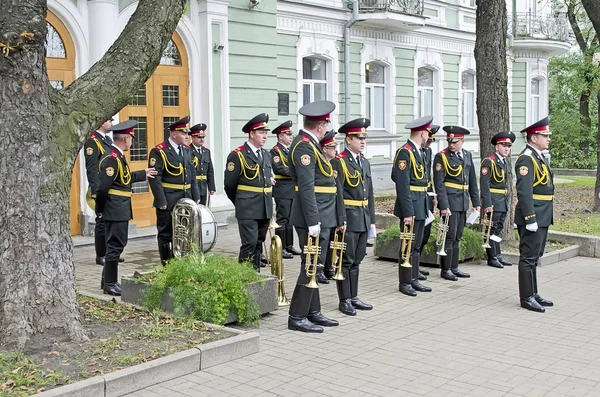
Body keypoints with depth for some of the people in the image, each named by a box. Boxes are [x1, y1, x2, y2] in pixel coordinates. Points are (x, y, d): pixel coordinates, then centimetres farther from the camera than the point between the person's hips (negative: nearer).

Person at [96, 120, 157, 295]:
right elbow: (103, 187, -22)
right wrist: (100, 209, -12)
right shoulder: (111, 158, -19)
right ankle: (110, 284, 7)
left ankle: (107, 280, 27)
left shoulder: (118, 156, 12)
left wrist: (144, 173, 33)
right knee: (115, 246, -3)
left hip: (121, 209, 11)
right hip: (115, 209, -11)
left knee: (118, 244, 17)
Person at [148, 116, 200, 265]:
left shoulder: (187, 150, 11)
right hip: (168, 202, -7)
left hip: (186, 200, 7)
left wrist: (196, 196, 9)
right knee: (166, 235, 3)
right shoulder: (159, 152, -11)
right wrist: (161, 201, -18)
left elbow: (192, 175, 15)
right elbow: (155, 179, -14)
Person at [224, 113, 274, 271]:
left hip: (265, 209, 7)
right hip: (248, 209, -7)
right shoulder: (238, 155, -8)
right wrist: (240, 203, 7)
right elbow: (230, 184, -5)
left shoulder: (266, 155, 14)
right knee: (250, 243, -10)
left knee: (259, 243, 11)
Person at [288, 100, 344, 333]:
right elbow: (306, 187, -22)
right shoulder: (304, 146, -15)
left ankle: (313, 313, 24)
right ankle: (297, 317, 1)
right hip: (315, 216, -10)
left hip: (322, 216, 10)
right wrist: (313, 221, -24)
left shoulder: (309, 144, 16)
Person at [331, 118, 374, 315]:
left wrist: (371, 220, 15)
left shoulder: (365, 162, 15)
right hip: (348, 219, -7)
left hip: (363, 219, 7)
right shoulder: (338, 162, -9)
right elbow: (337, 194, -15)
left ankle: (353, 297, 22)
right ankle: (344, 300, 9)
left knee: (356, 260, 13)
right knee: (346, 261, 0)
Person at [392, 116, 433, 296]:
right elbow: (402, 185, -20)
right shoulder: (405, 152, -15)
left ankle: (414, 280, 24)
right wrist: (407, 212, -22)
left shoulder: (420, 152, 13)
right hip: (411, 206, -9)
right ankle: (405, 283, 10)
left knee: (416, 245, 15)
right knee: (408, 245, 0)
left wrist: (425, 206, 15)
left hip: (421, 206, 9)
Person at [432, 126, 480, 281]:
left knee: (457, 237, 13)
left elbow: (472, 181, 15)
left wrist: (476, 202, 12)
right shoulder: (441, 157, -9)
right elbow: (439, 183, -13)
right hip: (450, 202, -6)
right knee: (449, 237, -3)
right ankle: (446, 270, 7)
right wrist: (443, 206, -19)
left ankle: (454, 268, 22)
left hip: (463, 202, 6)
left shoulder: (467, 156, 11)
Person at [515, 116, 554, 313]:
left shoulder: (539, 157, 16)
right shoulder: (526, 159, -16)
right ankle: (527, 298, 3)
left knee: (534, 257, 16)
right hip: (533, 217, -10)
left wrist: (543, 217, 21)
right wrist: (530, 218, -25)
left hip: (542, 217, 10)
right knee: (529, 258, -3)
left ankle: (533, 294, 24)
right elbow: (524, 191, -23)